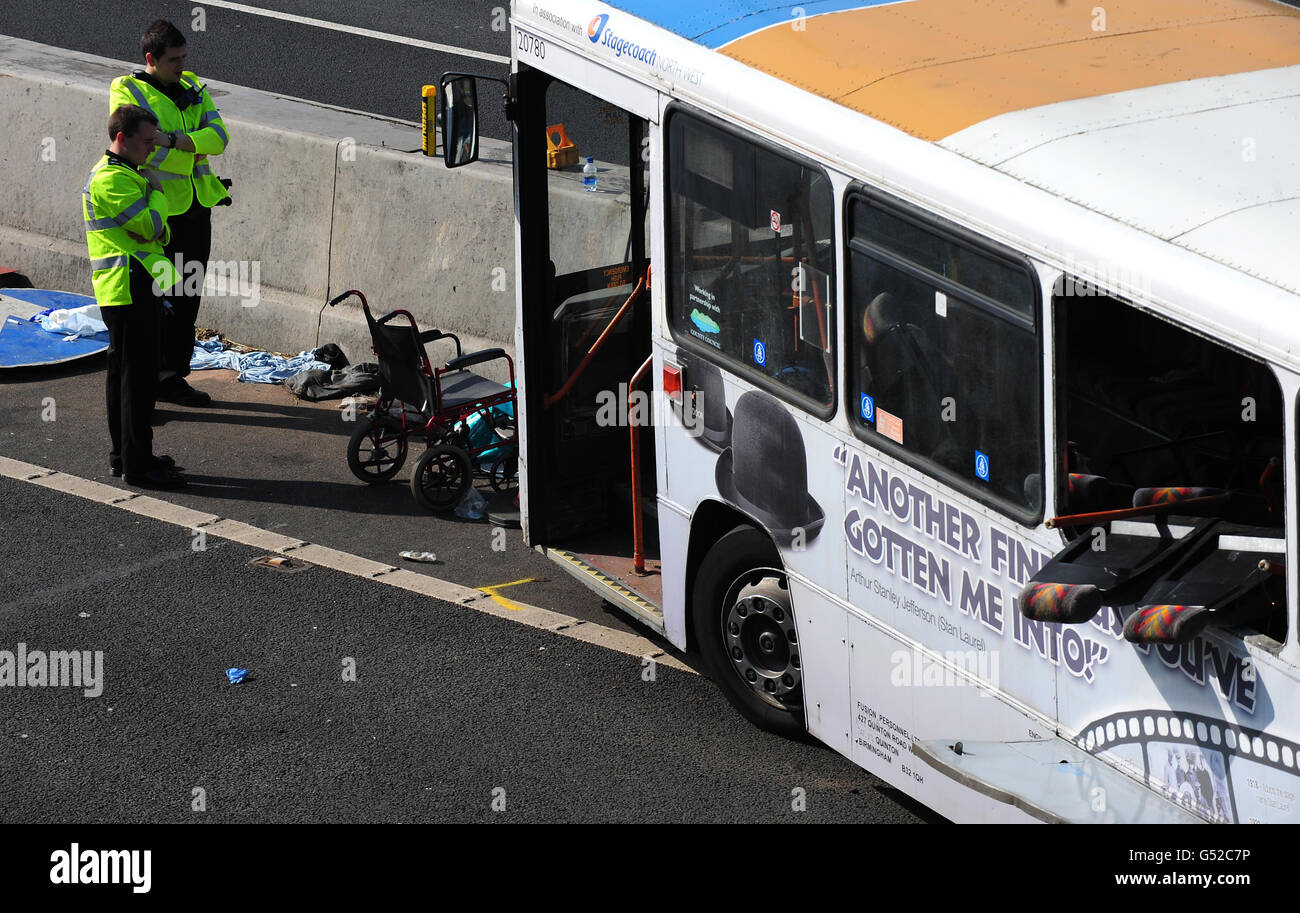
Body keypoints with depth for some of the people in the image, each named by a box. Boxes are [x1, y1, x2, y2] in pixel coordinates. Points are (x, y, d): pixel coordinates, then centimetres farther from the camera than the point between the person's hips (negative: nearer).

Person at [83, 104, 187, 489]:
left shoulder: (122, 174, 19)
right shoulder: (111, 179, -16)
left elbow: (152, 231, 23)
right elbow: (151, 225, -21)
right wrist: (156, 193, -5)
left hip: (136, 291, 11)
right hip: (129, 291, -11)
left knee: (124, 374, 16)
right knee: (138, 377, -9)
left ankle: (123, 454, 25)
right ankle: (138, 465, -6)